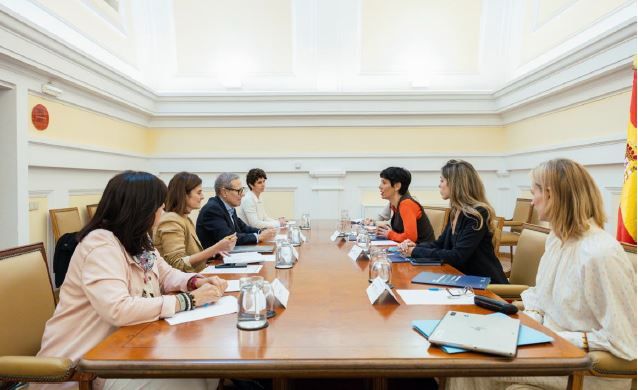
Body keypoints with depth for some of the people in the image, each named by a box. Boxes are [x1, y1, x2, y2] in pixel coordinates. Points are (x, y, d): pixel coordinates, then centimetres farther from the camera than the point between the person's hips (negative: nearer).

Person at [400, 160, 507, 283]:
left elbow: (458, 257, -25)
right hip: (465, 277, 7)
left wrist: (416, 252, -20)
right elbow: (440, 243, 12)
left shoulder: (476, 215, -21)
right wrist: (416, 246, -7)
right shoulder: (455, 212, 5)